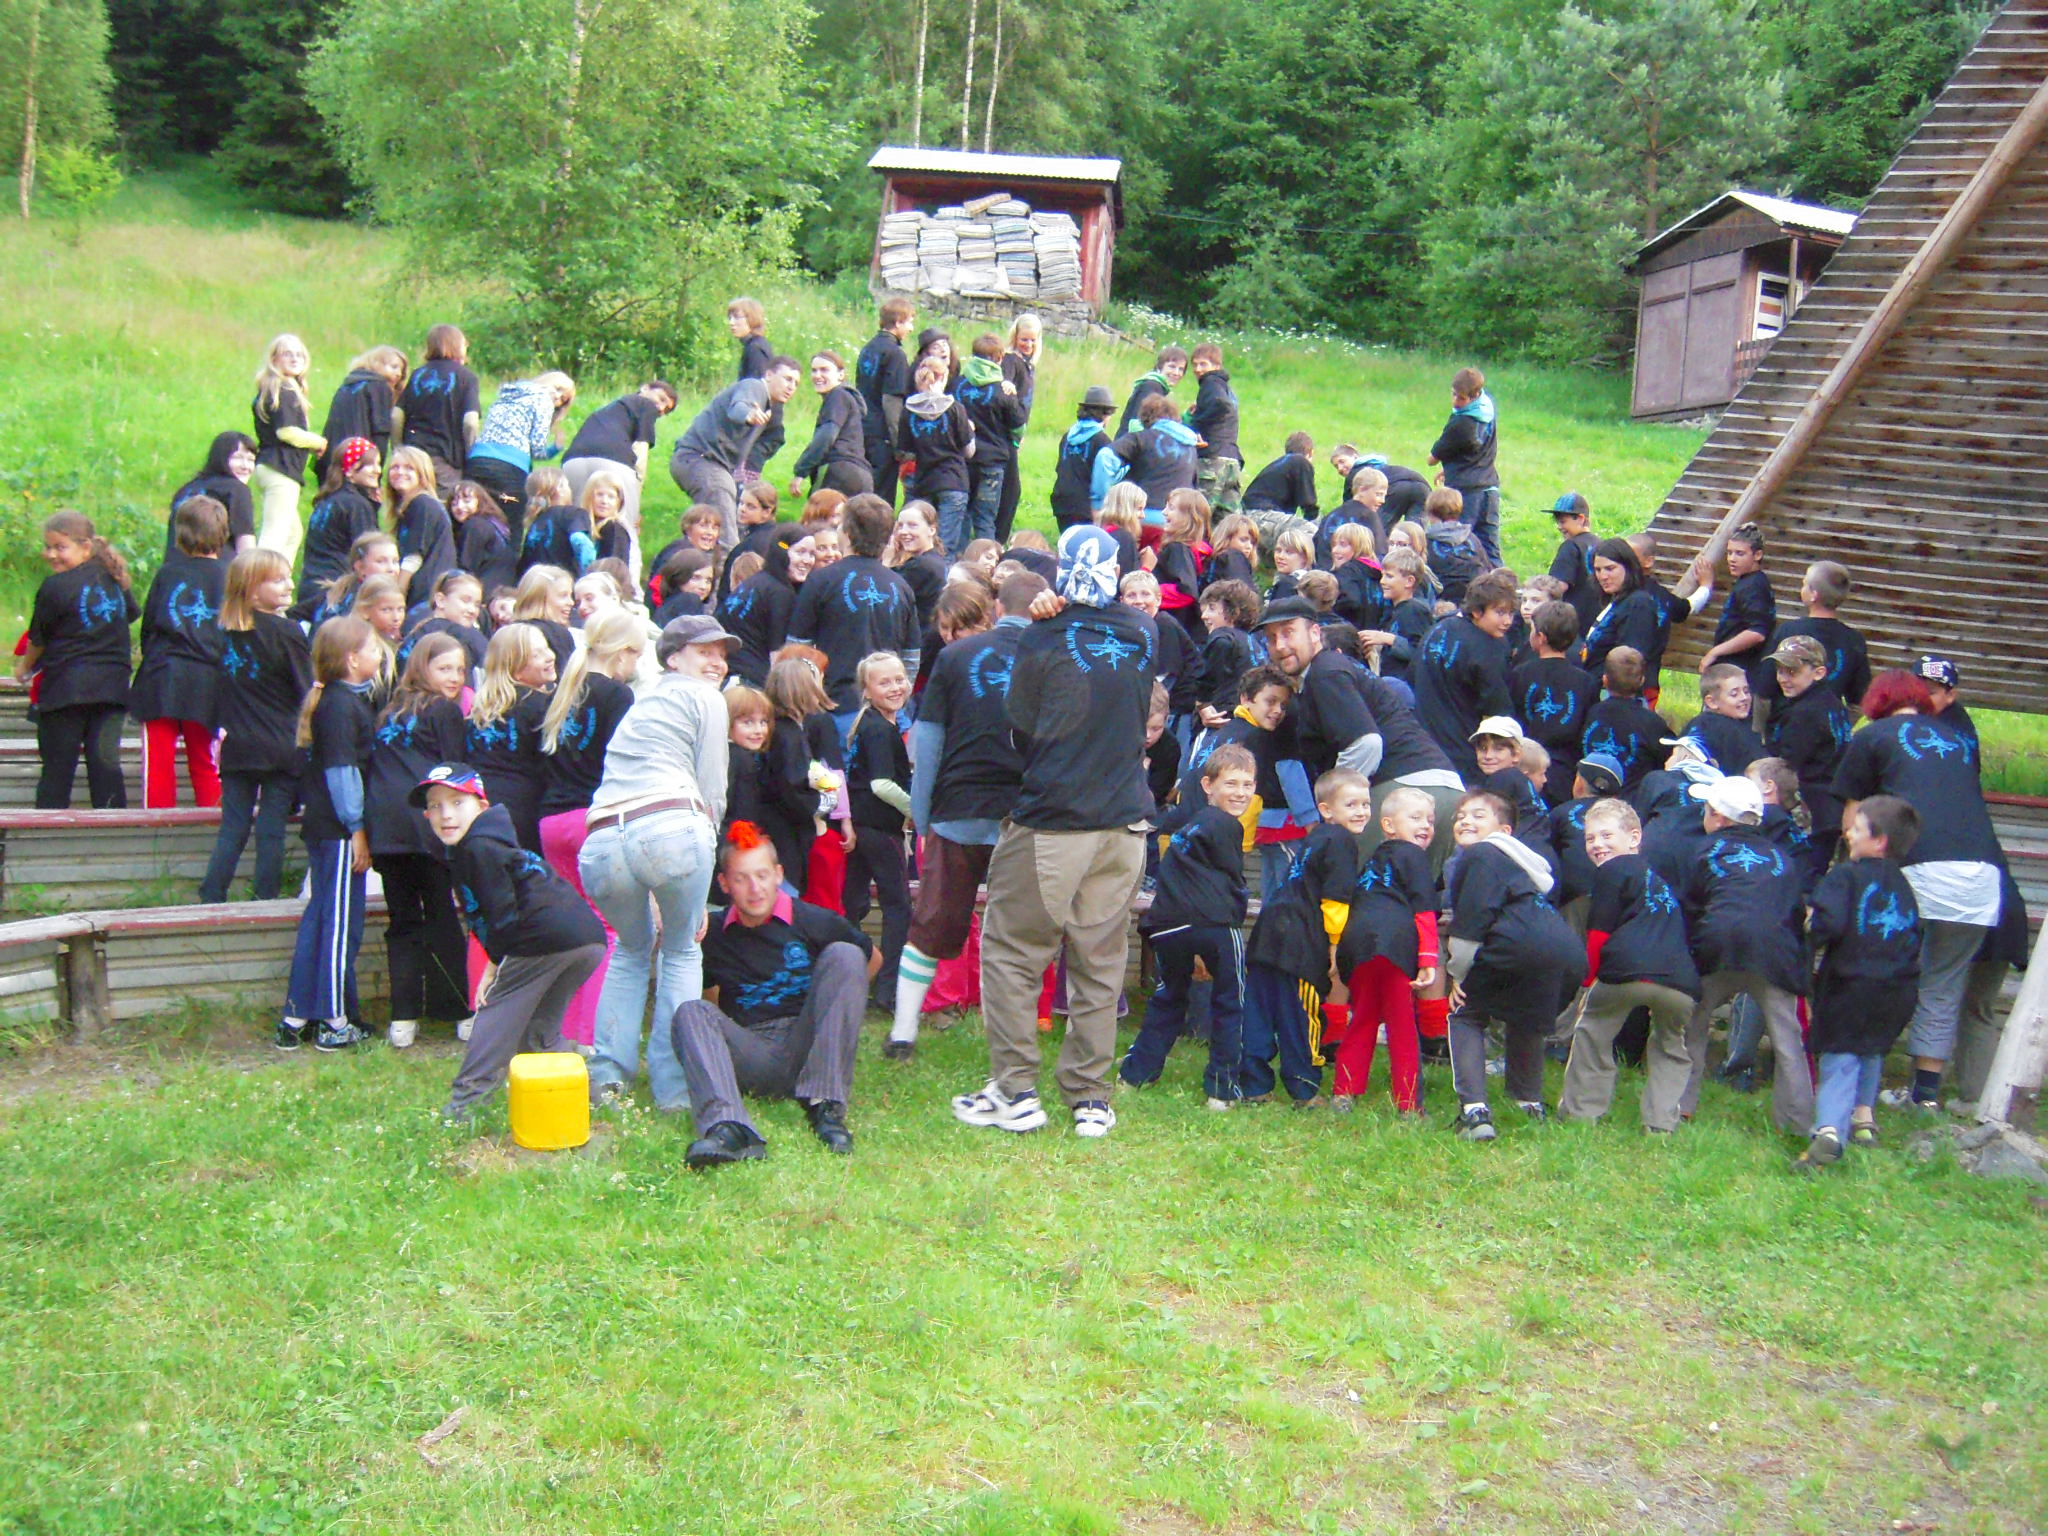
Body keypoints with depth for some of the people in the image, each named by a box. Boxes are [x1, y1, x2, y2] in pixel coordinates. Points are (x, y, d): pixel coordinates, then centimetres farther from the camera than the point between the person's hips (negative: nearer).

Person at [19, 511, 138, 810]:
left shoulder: (54, 587, -9)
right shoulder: (114, 579, 8)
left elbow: (38, 640, 1)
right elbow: (131, 615, 25)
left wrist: (24, 667, 19)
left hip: (66, 686, -4)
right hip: (113, 683, 4)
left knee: (57, 763, 3)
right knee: (105, 759, 3)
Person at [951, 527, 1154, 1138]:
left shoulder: (1043, 641, -9)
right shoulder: (1143, 635, 3)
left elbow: (1019, 729, -1)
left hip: (1049, 824, -4)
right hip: (1124, 823, 4)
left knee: (1009, 955, 7)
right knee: (1099, 965, 10)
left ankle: (1016, 1092, 7)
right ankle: (1091, 1099, 13)